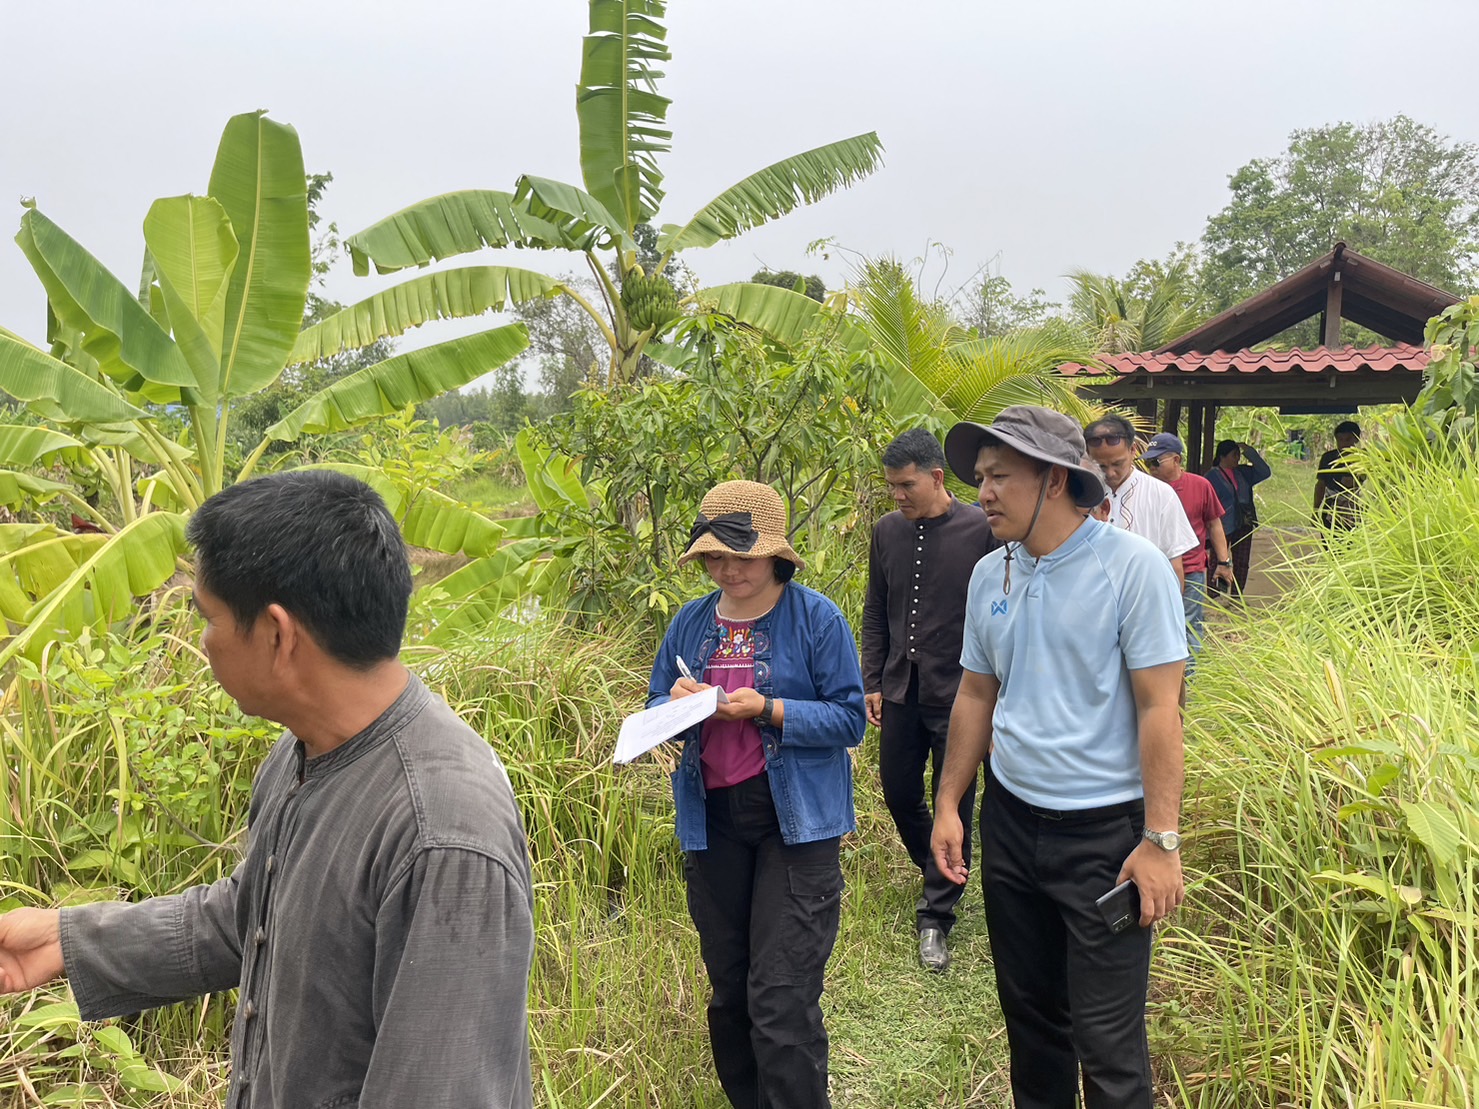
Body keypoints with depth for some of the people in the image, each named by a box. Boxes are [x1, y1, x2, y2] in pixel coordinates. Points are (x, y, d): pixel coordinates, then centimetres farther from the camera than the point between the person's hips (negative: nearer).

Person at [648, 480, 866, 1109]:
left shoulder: (816, 618, -6)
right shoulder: (690, 623, 7)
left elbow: (849, 720, -9)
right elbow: (655, 708, 12)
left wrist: (768, 710, -21)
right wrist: (677, 704, -11)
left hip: (795, 821, -5)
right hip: (711, 820, 5)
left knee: (782, 998, -6)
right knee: (729, 987, 16)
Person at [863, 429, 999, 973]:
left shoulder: (981, 530, -11)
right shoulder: (887, 531, 3)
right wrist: (872, 682, 7)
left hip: (959, 695, -5)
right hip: (901, 691, 5)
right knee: (899, 795, 14)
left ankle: (936, 916, 19)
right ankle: (939, 874, 41)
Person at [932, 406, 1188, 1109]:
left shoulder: (1133, 566, -14)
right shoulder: (989, 574, 3)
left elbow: (1159, 708, -14)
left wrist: (1161, 841, -15)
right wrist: (948, 805, 10)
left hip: (1104, 831, -5)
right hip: (1009, 820, 5)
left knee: (1106, 1038, 3)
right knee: (1028, 1010, 19)